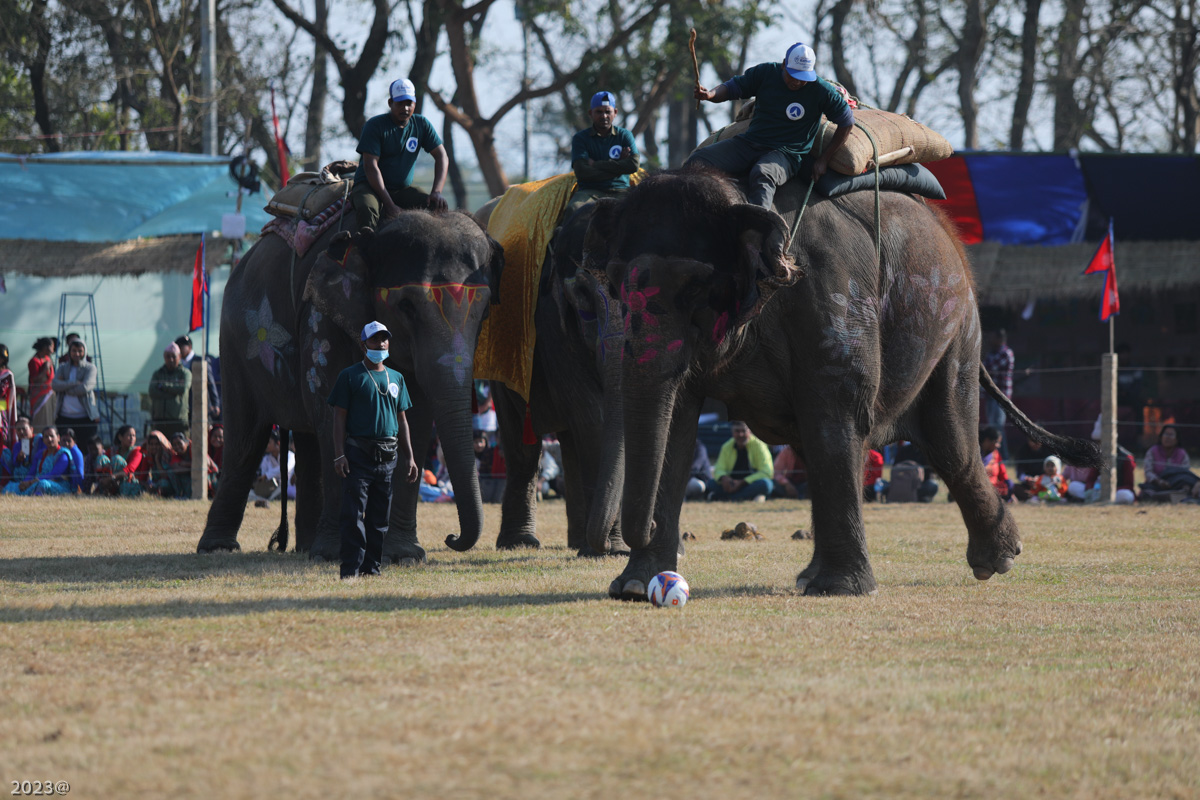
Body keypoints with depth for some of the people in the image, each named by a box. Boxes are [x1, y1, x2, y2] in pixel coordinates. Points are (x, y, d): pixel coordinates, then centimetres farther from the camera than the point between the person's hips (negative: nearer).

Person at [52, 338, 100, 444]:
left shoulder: (90, 368, 3)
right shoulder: (63, 368, 13)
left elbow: (84, 388, -12)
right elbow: (54, 384, -5)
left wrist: (65, 388, -4)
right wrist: (74, 383, -14)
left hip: (85, 418, -3)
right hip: (64, 418, 3)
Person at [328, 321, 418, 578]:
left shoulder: (396, 378, 16)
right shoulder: (350, 376, 1)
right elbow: (339, 417, -3)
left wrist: (409, 457, 15)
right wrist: (339, 455, -12)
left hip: (387, 456, 5)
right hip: (359, 454, -5)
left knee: (380, 517, 6)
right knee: (354, 514, -9)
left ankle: (372, 567, 12)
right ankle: (350, 569, -10)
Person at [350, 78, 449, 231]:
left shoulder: (422, 124, 3)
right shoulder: (375, 125, -12)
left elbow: (442, 157, 2)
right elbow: (370, 166, -18)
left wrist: (437, 192, -16)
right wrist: (389, 204, -27)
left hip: (403, 190, 5)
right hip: (370, 186, -5)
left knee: (439, 206, -17)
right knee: (367, 210, -38)